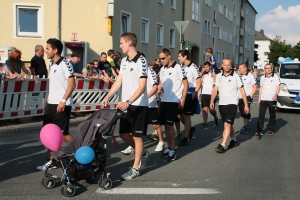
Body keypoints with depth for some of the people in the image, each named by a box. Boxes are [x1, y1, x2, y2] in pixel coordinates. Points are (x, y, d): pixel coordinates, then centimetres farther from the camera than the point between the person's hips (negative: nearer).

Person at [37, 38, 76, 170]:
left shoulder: (65, 64, -14)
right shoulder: (52, 64, 12)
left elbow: (72, 84, -19)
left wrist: (63, 101, -23)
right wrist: (49, 96, 18)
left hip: (62, 105, -9)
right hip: (51, 103, 9)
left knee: (62, 133, -4)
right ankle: (51, 160, 18)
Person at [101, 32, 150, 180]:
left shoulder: (141, 61, -15)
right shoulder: (124, 61, 10)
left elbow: (142, 87, -19)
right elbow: (119, 81, 12)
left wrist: (128, 102, -27)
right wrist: (107, 97, 4)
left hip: (138, 105, -8)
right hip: (125, 105, 8)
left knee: (137, 136, 1)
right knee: (123, 133, 13)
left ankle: (135, 168, 13)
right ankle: (143, 154, 34)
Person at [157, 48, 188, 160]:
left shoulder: (178, 68, -8)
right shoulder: (162, 69, 12)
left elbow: (186, 84, -8)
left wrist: (182, 100, -13)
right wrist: (159, 88, 0)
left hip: (174, 101, -7)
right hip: (163, 100, 7)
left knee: (169, 124, -10)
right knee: (165, 125, 9)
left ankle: (173, 150, -1)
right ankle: (169, 147, 20)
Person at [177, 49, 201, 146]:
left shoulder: (193, 67, -10)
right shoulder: (181, 67, 8)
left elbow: (199, 83, -10)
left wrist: (193, 95, -14)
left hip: (190, 94, -6)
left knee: (187, 116, -2)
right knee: (180, 114, 9)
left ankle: (186, 137, 6)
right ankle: (190, 128, 33)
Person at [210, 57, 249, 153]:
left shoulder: (235, 76, -5)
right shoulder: (219, 76, 7)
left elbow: (242, 90, -4)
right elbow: (215, 89, 3)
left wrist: (246, 105, -5)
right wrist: (212, 101, -9)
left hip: (232, 103, -5)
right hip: (221, 104, 5)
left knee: (227, 124, -13)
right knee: (228, 124, 17)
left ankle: (222, 145, -16)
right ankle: (234, 140, 35)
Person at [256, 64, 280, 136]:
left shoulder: (275, 77, -1)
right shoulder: (262, 77, 12)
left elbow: (278, 87, -3)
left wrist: (276, 94, -21)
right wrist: (259, 98, 12)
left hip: (272, 99, -3)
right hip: (263, 99, 3)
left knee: (272, 115, 8)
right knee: (261, 115, -5)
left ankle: (271, 129, 20)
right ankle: (260, 131, -5)